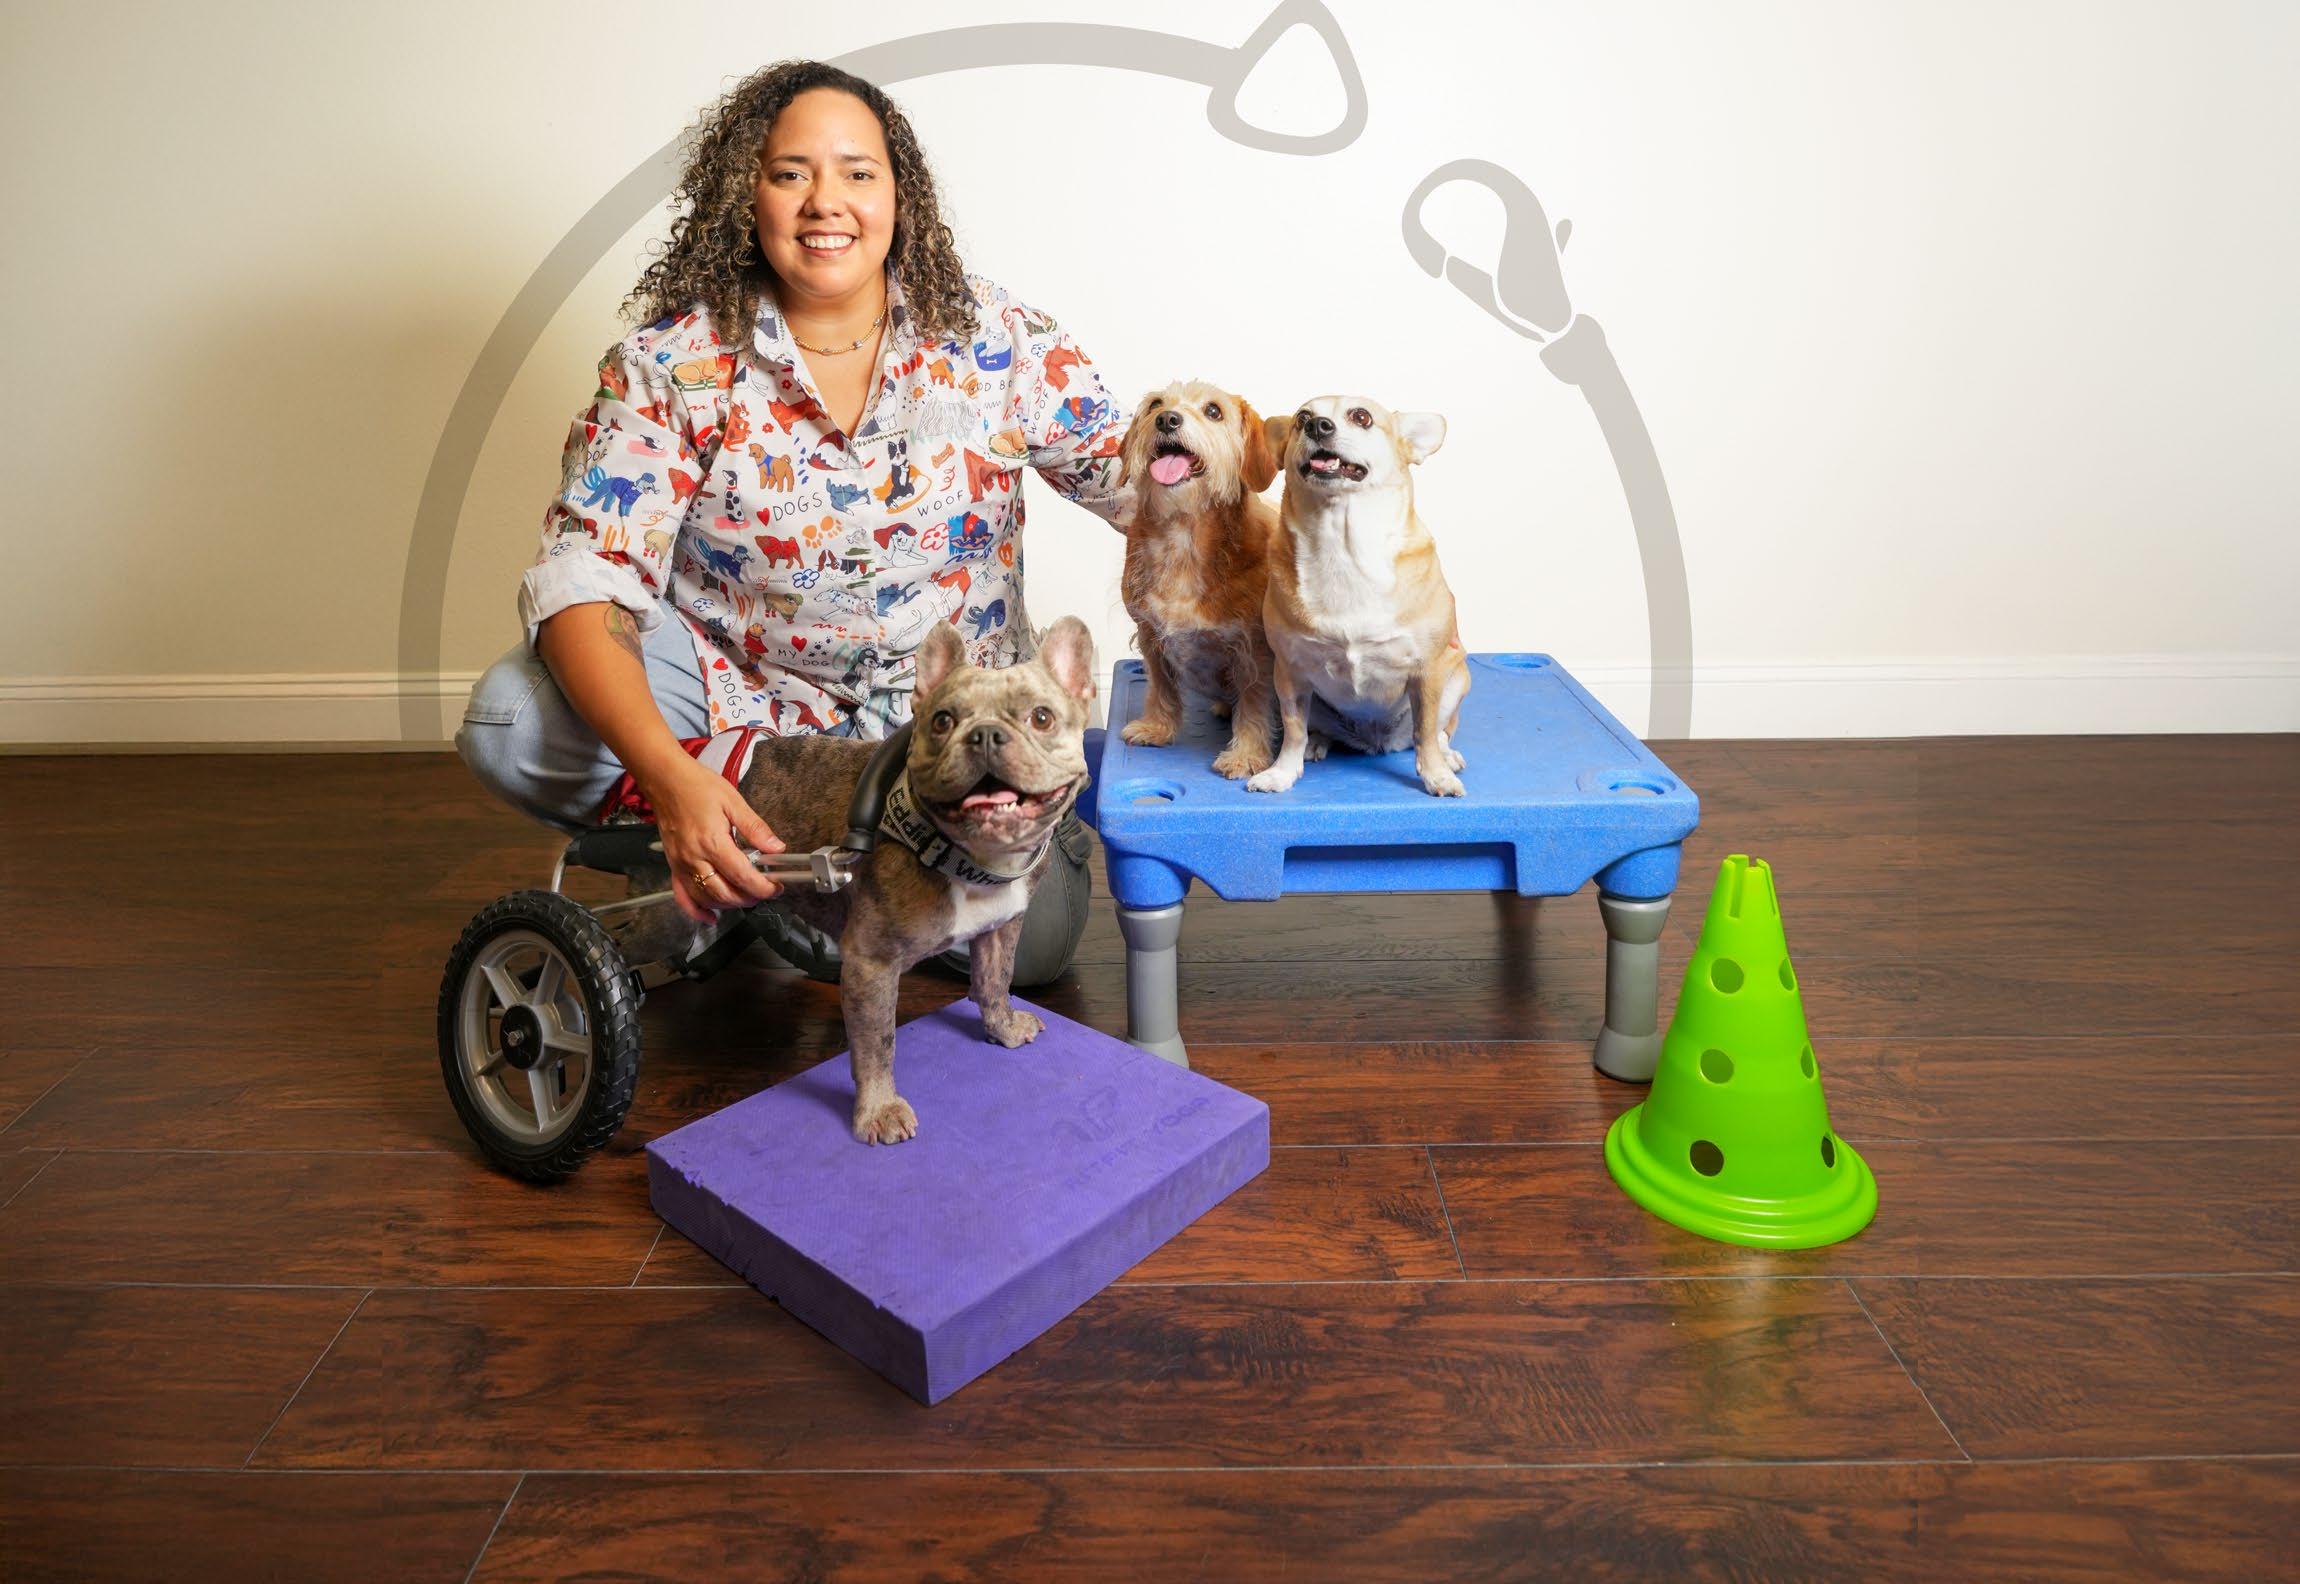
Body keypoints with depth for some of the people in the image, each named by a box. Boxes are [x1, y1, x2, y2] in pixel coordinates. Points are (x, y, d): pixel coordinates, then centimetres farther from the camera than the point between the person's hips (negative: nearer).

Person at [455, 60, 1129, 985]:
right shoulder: (670, 369, -11)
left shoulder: (993, 340, -5)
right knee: (511, 720, -26)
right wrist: (671, 776, -39)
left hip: (952, 713, 2)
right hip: (738, 693, -1)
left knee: (1030, 942, -17)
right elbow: (581, 586, -20)